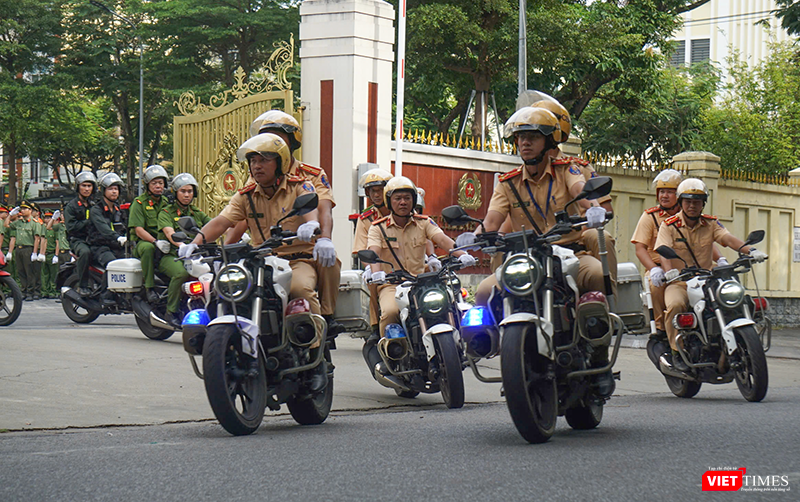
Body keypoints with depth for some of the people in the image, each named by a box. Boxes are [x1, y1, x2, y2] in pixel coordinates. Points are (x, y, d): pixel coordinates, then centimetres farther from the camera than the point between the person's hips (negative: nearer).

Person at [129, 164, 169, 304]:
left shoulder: (167, 203, 18)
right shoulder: (139, 203, 1)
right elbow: (139, 230, -10)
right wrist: (156, 242, -26)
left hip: (164, 243, 5)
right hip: (142, 242, -5)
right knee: (148, 248, -39)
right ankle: (149, 288, -34)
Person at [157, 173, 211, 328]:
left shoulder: (197, 213, 20)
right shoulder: (166, 212, 3)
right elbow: (170, 233, -16)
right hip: (170, 255, -5)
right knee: (182, 272, -37)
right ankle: (172, 312, -22)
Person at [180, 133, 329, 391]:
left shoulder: (299, 187, 1)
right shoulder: (246, 196, 13)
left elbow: (311, 207, -21)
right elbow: (222, 221, -1)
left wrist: (311, 224, -46)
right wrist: (195, 242, -19)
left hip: (299, 260, -4)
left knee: (300, 288, -37)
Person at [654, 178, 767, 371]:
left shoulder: (711, 224, 11)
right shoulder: (669, 226, 1)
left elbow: (728, 239, -6)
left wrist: (750, 250, -26)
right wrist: (668, 270, -37)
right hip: (679, 283, -3)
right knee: (675, 304, -35)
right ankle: (677, 352, -18)